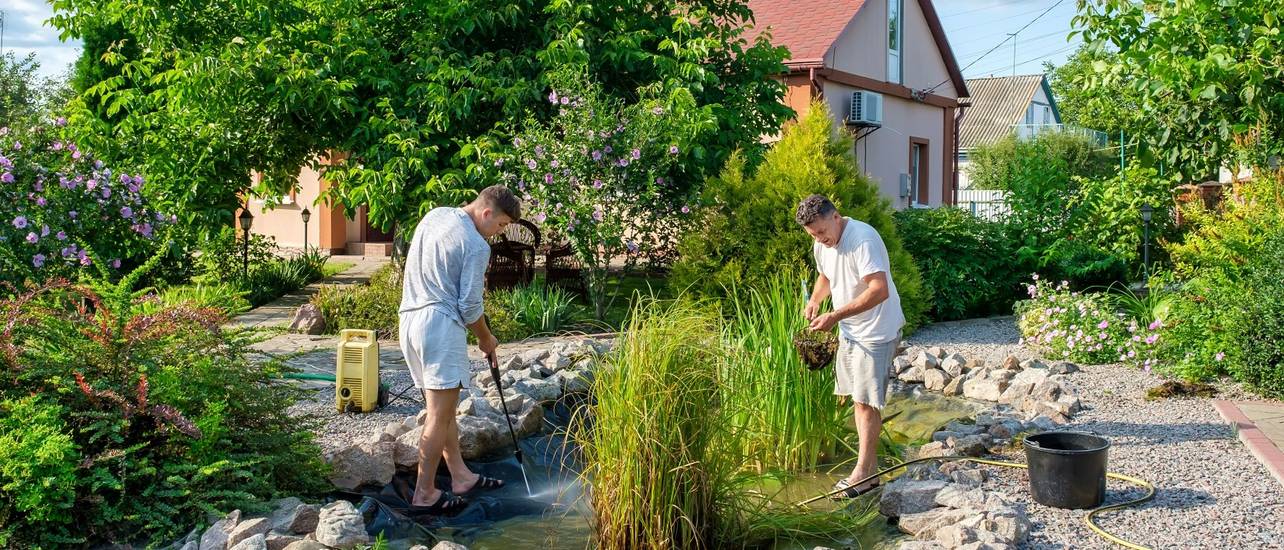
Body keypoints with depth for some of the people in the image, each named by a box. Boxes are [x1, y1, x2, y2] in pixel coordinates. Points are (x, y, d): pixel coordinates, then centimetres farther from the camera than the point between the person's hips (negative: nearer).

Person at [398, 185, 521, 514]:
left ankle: (461, 476, 25)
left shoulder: (434, 215, 12)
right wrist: (486, 340, 7)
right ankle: (424, 495, 2)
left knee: (444, 407, 16)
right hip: (439, 326, -9)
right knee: (440, 415, -3)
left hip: (411, 318, 9)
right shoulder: (476, 246, -12)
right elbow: (469, 307, -11)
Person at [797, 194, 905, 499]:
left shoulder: (863, 239, -24)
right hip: (849, 331, 9)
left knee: (866, 400, -7)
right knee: (857, 397, 11)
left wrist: (836, 315, -31)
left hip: (876, 331, -8)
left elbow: (880, 290, -30)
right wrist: (815, 300, 2)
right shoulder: (821, 245, 4)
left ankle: (865, 473, -1)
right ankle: (870, 459, 21)